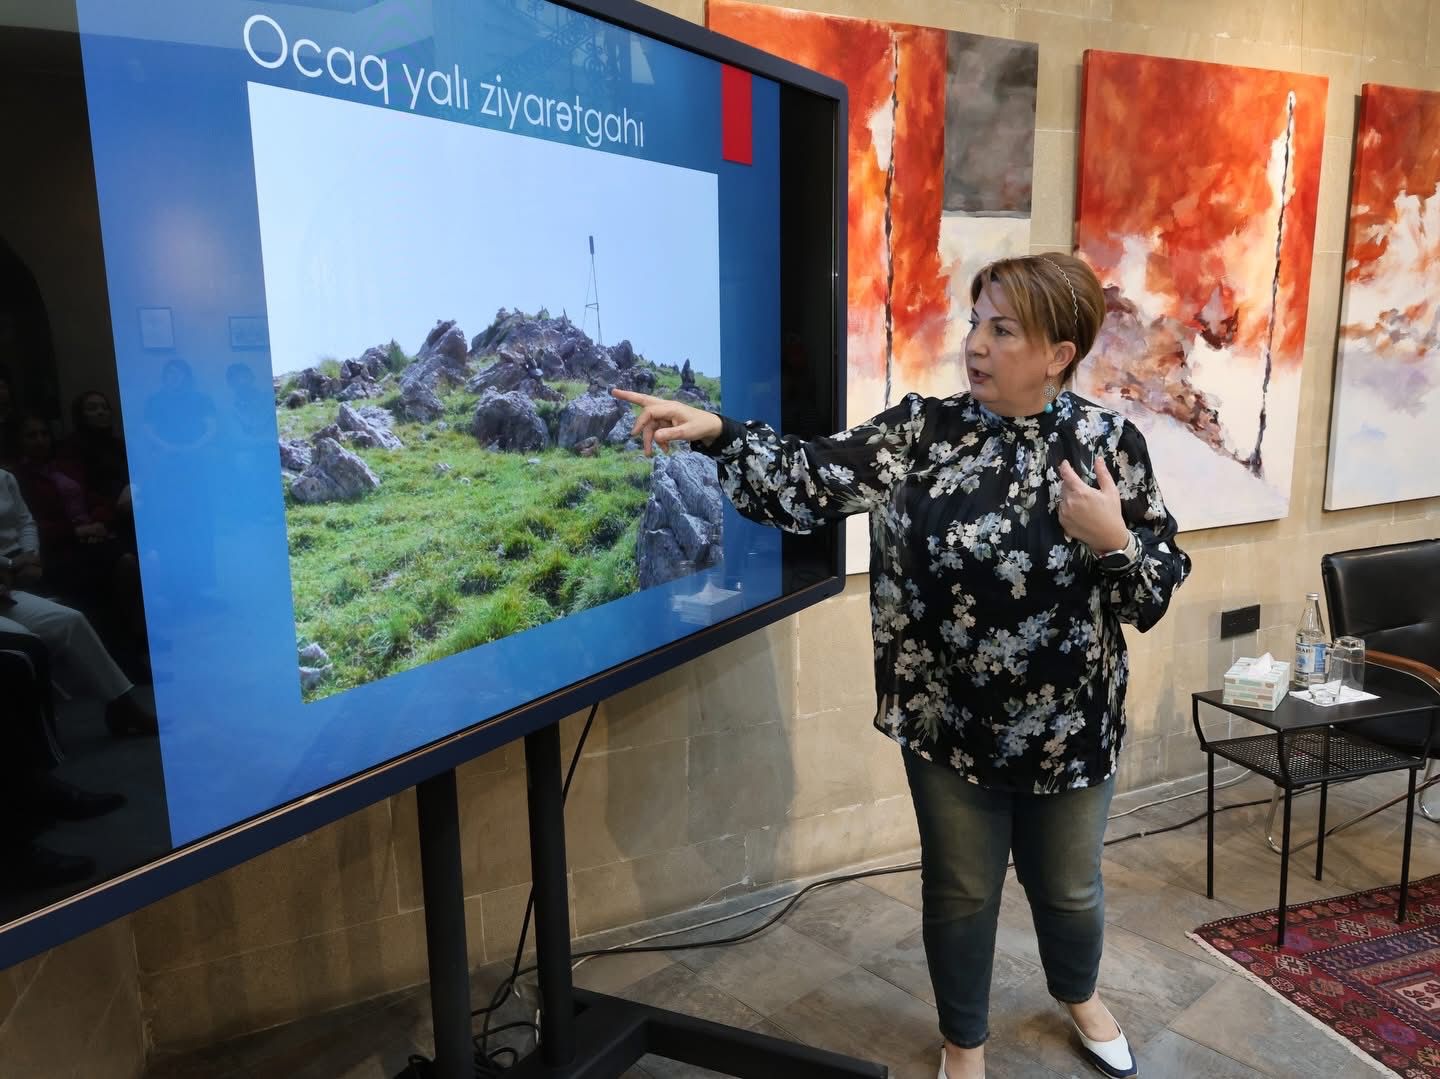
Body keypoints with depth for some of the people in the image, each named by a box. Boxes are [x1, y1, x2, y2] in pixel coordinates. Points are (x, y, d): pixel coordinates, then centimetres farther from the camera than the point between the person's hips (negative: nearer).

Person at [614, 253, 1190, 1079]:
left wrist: (1114, 540, -24)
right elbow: (813, 483, -18)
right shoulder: (924, 430, -9)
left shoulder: (1110, 442, -8)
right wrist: (715, 433, -29)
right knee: (961, 893, 18)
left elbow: (1158, 591, -5)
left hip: (1069, 729, 1)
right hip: (950, 724, 0)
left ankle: (1080, 997, 57)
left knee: (1069, 887, 23)